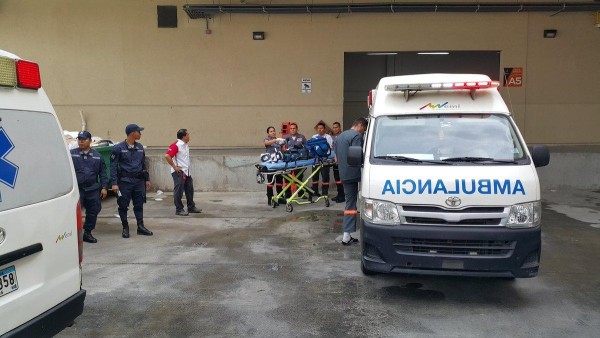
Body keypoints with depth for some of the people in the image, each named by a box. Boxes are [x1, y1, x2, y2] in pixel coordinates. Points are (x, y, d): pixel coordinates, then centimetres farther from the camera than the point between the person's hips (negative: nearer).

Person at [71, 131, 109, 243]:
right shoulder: (72, 154, 4)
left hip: (93, 189, 3)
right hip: (77, 188, -3)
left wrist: (104, 187, 3)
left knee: (93, 211, 7)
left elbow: (103, 173, 11)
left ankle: (87, 233, 21)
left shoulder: (97, 156, 10)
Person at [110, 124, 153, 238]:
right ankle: (125, 228, 15)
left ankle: (140, 227, 17)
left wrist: (147, 179, 16)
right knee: (123, 205, 3)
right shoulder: (118, 148, -6)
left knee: (139, 204, 8)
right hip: (125, 181, -4)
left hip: (139, 181, 5)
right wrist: (114, 183, -13)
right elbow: (113, 166, -7)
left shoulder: (140, 147, 10)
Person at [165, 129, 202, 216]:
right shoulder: (176, 145, -17)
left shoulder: (186, 145, 11)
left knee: (190, 189, 14)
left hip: (186, 172, 9)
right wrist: (174, 167, -20)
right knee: (179, 191, -2)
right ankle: (179, 210, 5)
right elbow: (167, 156, -26)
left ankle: (191, 207, 25)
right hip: (179, 172, -9)